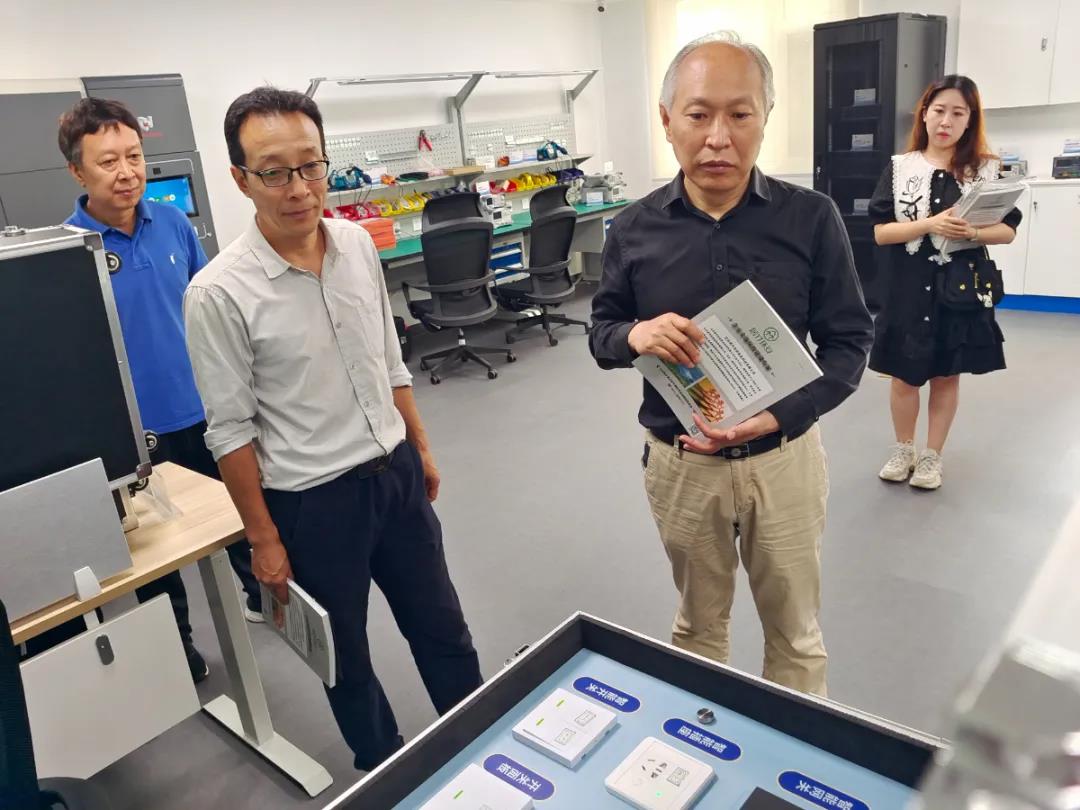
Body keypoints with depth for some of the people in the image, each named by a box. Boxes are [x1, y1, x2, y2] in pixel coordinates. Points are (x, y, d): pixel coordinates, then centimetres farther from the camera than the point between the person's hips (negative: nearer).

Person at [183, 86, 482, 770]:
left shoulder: (358, 244, -3)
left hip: (397, 473, 5)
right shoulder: (219, 292, -19)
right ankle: (388, 776, 44)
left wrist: (420, 448, 13)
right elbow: (230, 430, -13)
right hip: (313, 502, -4)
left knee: (443, 630, 20)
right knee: (345, 658, 18)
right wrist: (264, 540, -9)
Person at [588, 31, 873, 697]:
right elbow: (601, 332, 4)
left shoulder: (812, 218, -10)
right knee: (699, 623, 22)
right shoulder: (635, 229, -6)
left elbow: (849, 339, -5)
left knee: (796, 630, 17)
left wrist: (782, 416, -21)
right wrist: (634, 336, -21)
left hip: (784, 457, -1)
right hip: (681, 462, 1)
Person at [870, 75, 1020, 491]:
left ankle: (932, 456, 25)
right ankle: (903, 450, 27)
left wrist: (972, 232, -18)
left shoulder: (987, 169, 2)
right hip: (910, 289, 0)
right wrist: (931, 225, -20)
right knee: (904, 375, 7)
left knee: (947, 376, 10)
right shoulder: (899, 167, 0)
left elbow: (1008, 230, 2)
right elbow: (881, 231, -6)